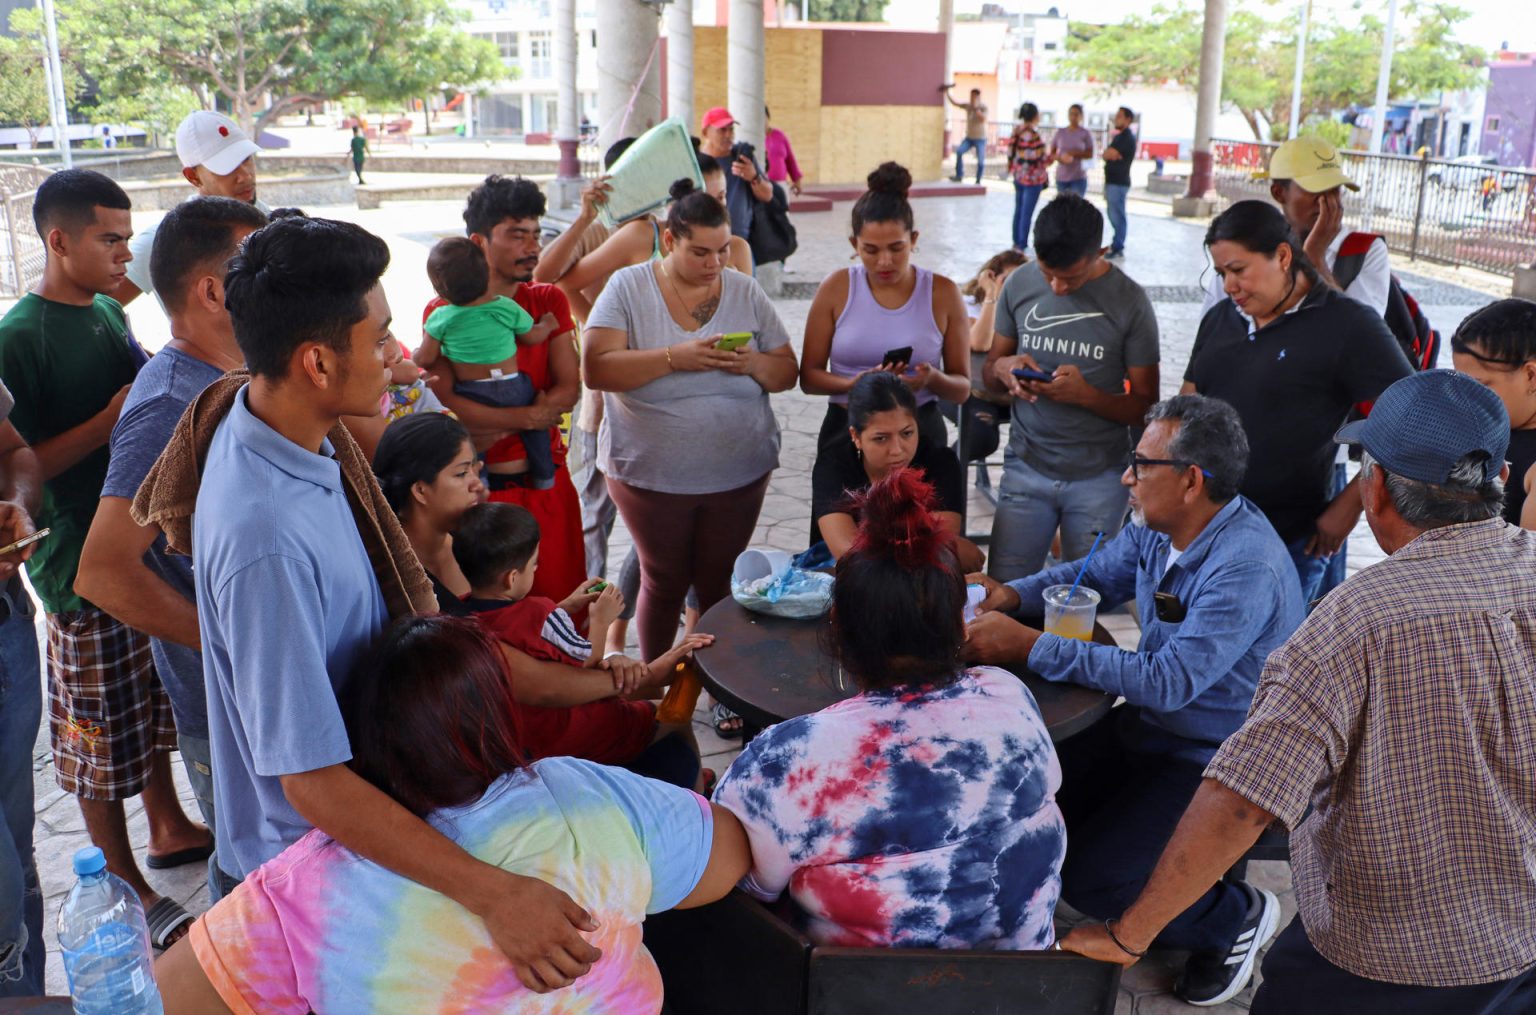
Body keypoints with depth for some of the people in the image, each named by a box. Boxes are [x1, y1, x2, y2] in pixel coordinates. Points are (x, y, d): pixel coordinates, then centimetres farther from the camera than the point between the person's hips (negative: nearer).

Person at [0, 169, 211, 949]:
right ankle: (129, 890, 21)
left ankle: (169, 827, 42)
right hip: (81, 564, -8)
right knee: (100, 737, 7)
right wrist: (115, 416, -25)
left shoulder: (107, 311, 7)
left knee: (155, 705, 22)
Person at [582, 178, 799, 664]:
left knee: (720, 585, 13)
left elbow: (786, 372, 5)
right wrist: (675, 357, -27)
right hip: (651, 473, -2)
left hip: (739, 473, 2)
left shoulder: (745, 291, 2)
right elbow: (596, 369, -17)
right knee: (665, 583, 13)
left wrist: (753, 363, -18)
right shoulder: (628, 287, -6)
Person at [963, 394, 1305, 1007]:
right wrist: (1011, 595, -7)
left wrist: (1030, 648, -33)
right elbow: (1093, 575, 13)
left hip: (1212, 764, -8)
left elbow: (1169, 681, -33)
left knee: (1089, 880, -18)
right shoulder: (1157, 526, -3)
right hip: (1148, 728, 8)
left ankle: (1234, 916, 10)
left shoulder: (1246, 568, -28)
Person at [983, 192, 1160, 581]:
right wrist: (1002, 369, -14)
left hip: (1099, 477, -2)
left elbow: (1146, 407, -5)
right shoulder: (1020, 283, -1)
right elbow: (990, 371, 9)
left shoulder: (1129, 301, -8)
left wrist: (1087, 394, -23)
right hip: (1026, 467, 2)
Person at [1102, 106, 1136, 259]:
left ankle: (1117, 248, -4)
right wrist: (1111, 154, -10)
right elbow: (1106, 154, 10)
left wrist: (1109, 153, 1)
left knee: (1117, 215, -7)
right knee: (1114, 215, 15)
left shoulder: (1127, 137, -13)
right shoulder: (1119, 136, 18)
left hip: (1118, 182, -10)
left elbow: (1108, 154, -20)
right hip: (1112, 181, 10)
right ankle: (1117, 244, 23)